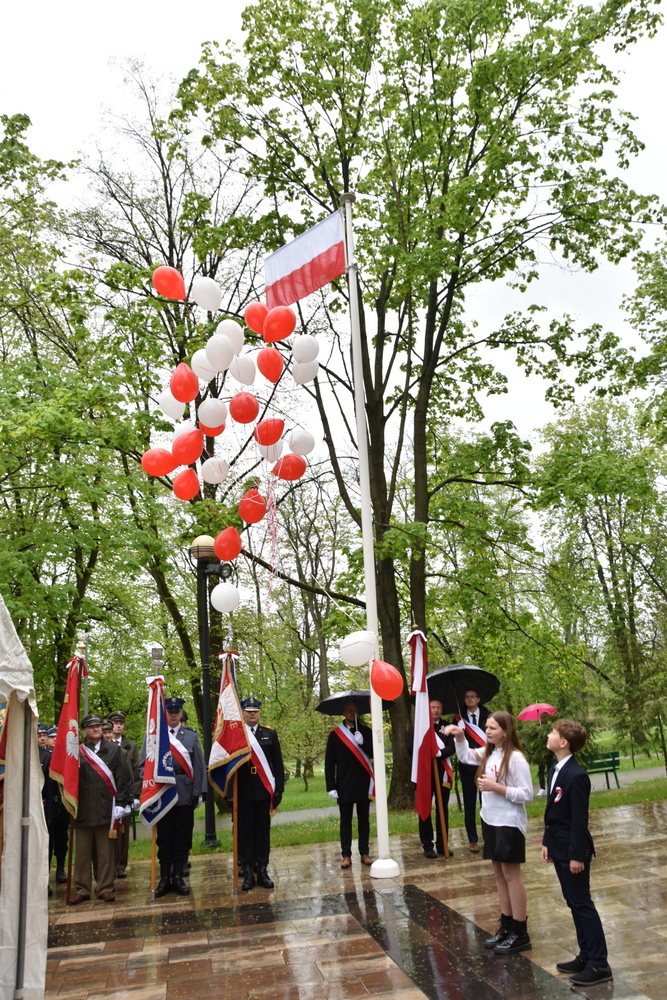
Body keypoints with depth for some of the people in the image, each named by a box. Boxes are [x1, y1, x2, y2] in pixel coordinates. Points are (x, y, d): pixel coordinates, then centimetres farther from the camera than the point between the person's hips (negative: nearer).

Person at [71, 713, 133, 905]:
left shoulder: (114, 750, 7)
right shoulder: (76, 752, 5)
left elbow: (124, 778, 4)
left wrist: (120, 803, -3)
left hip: (106, 809, 0)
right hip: (83, 810, 0)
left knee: (106, 851, 4)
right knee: (82, 852, 6)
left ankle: (105, 888, 14)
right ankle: (82, 889, 17)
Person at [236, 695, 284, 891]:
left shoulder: (270, 733, 6)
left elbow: (277, 763, 7)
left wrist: (279, 788, 1)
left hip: (264, 790, 2)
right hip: (243, 792, -2)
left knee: (263, 831, 7)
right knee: (245, 832, 3)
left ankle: (262, 871, 15)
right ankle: (247, 872, 11)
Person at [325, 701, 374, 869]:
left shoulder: (366, 732, 5)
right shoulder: (335, 734, 0)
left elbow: (374, 753, -3)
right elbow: (329, 763, -1)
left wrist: (362, 742, -19)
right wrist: (331, 787, -7)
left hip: (364, 784, 1)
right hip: (344, 785, -1)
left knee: (363, 820, 9)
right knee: (345, 822, 4)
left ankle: (364, 853, 17)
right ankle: (346, 855, 10)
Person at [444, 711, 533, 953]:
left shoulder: (516, 758, -19)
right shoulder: (488, 753, 4)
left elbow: (527, 795, -19)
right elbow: (465, 756, 19)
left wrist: (496, 787, -23)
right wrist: (460, 736, 3)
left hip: (510, 823, -8)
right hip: (490, 820, 8)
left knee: (511, 873, 0)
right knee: (499, 872, 14)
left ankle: (520, 934, 10)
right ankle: (506, 926, 25)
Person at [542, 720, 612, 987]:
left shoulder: (576, 776, -22)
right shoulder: (555, 770, 6)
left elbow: (580, 818, -21)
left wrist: (577, 855, -19)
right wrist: (547, 842, 13)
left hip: (573, 850, -9)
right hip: (559, 848, 9)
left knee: (582, 904, -1)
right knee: (574, 903, 16)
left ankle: (599, 964, 9)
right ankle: (586, 955, 27)